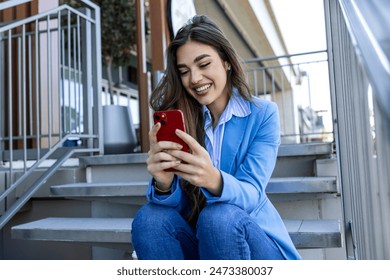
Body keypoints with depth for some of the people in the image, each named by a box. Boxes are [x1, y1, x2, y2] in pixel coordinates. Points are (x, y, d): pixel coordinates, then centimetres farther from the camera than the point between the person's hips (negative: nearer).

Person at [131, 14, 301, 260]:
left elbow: (251, 194, -17)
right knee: (150, 218, -26)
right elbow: (177, 204, -8)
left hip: (257, 242, -2)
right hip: (199, 239, 2)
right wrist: (163, 185, -32)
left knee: (220, 217, -33)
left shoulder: (263, 114, -7)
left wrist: (214, 180, -40)